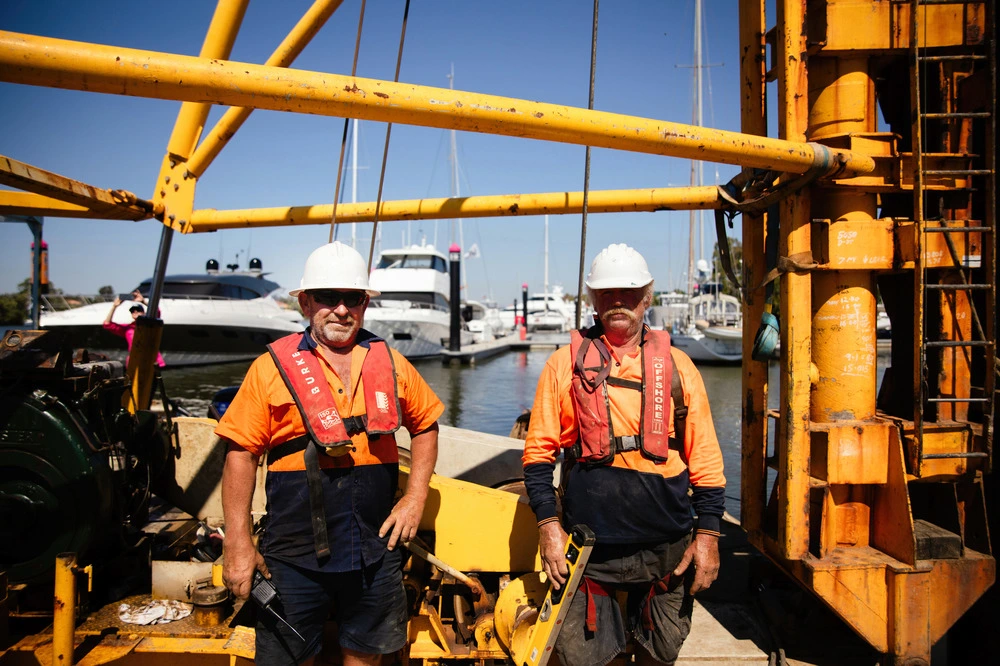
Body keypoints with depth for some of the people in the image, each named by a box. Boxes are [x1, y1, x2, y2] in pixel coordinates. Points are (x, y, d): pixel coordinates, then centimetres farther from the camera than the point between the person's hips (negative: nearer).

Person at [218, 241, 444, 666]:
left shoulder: (390, 363, 3)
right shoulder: (273, 367, -6)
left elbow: (425, 425, 15)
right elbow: (241, 454, -5)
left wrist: (415, 498, 5)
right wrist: (238, 545, -8)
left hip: (375, 550, 3)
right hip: (295, 554, -2)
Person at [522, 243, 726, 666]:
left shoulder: (676, 365, 4)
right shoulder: (566, 363, 1)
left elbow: (705, 459, 5)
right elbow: (539, 452, 2)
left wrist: (708, 534, 1)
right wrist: (548, 525, -5)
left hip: (665, 551, 1)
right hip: (586, 550, -1)